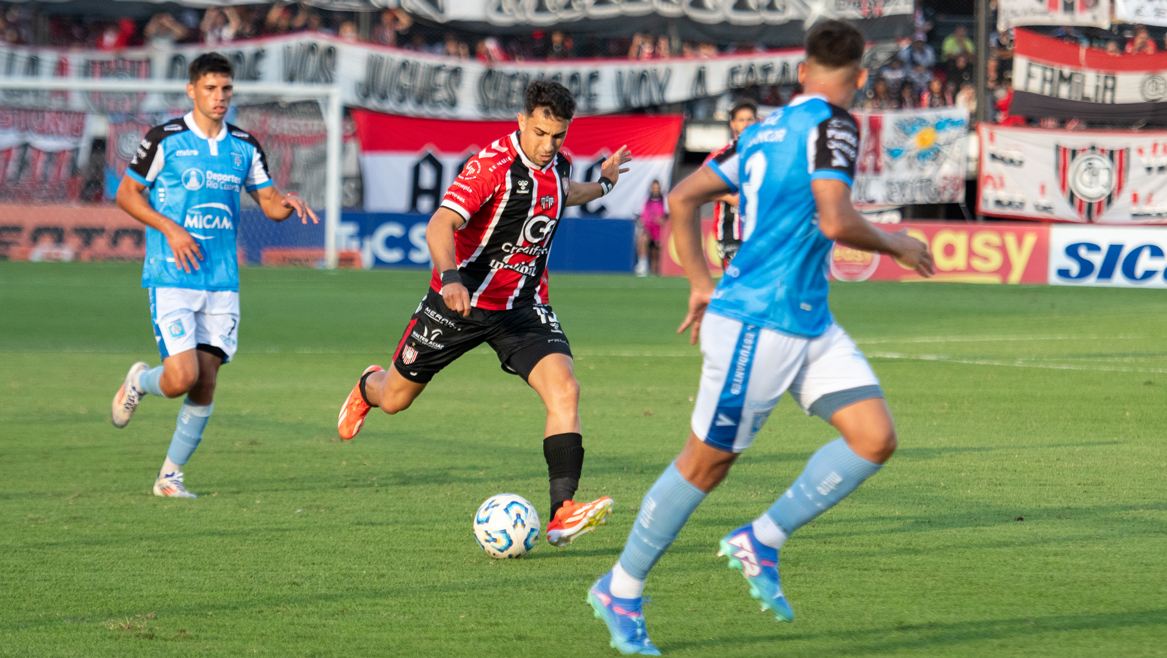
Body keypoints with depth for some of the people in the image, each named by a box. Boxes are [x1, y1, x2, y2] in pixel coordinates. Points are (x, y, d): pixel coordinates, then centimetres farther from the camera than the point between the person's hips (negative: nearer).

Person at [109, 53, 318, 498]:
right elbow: (126, 194, -1)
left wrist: (287, 203, -9)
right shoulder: (166, 139, -5)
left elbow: (269, 202, 15)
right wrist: (170, 229, -14)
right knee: (182, 377, -15)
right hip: (172, 278, -4)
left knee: (206, 383, 1)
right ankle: (139, 383, 21)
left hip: (222, 281, 4)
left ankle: (170, 475, 15)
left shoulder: (244, 147, 8)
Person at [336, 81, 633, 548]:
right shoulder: (493, 163, -22)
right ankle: (368, 386, 53)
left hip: (522, 306, 4)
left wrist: (601, 185, 33)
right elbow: (440, 225, -32)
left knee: (564, 390, -21)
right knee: (395, 399, 13)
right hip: (461, 299, -4)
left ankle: (562, 514, -27)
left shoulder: (556, 165, 0)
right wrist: (450, 276, -47)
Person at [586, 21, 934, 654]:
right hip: (757, 324, -9)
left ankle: (761, 542, 8)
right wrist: (893, 244, -7)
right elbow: (834, 221, -24)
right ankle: (620, 591, 15)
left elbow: (681, 198, 16)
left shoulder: (766, 128, 13)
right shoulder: (831, 123, -12)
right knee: (707, 461, 2)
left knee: (876, 439, 0)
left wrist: (701, 283, 20)